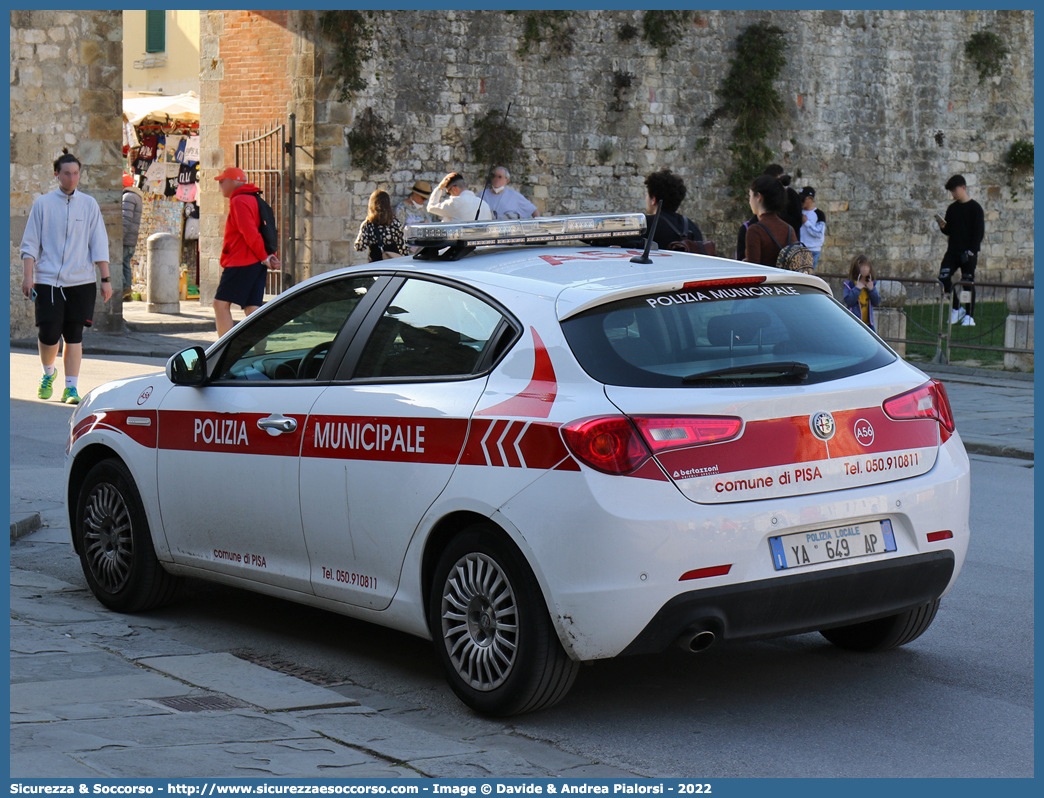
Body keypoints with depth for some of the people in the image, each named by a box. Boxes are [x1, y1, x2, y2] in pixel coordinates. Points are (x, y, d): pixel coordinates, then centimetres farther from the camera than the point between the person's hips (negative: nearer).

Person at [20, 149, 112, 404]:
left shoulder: (89, 204, 7)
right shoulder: (42, 204, 3)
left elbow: (99, 246, 7)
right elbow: (30, 243, 4)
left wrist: (105, 280, 3)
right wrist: (28, 276, -5)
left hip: (81, 281, 1)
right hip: (48, 280, -1)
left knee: (74, 336, 1)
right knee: (48, 334, -5)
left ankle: (71, 388, 6)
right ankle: (48, 373, 24)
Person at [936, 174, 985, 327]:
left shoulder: (975, 208, -4)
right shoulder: (952, 208, 13)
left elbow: (980, 232, -7)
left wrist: (972, 250, -15)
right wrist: (943, 226, -6)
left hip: (968, 252, -5)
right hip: (953, 251, 5)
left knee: (968, 282, -2)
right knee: (943, 277, -8)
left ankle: (969, 316, 8)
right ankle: (956, 309, 8)